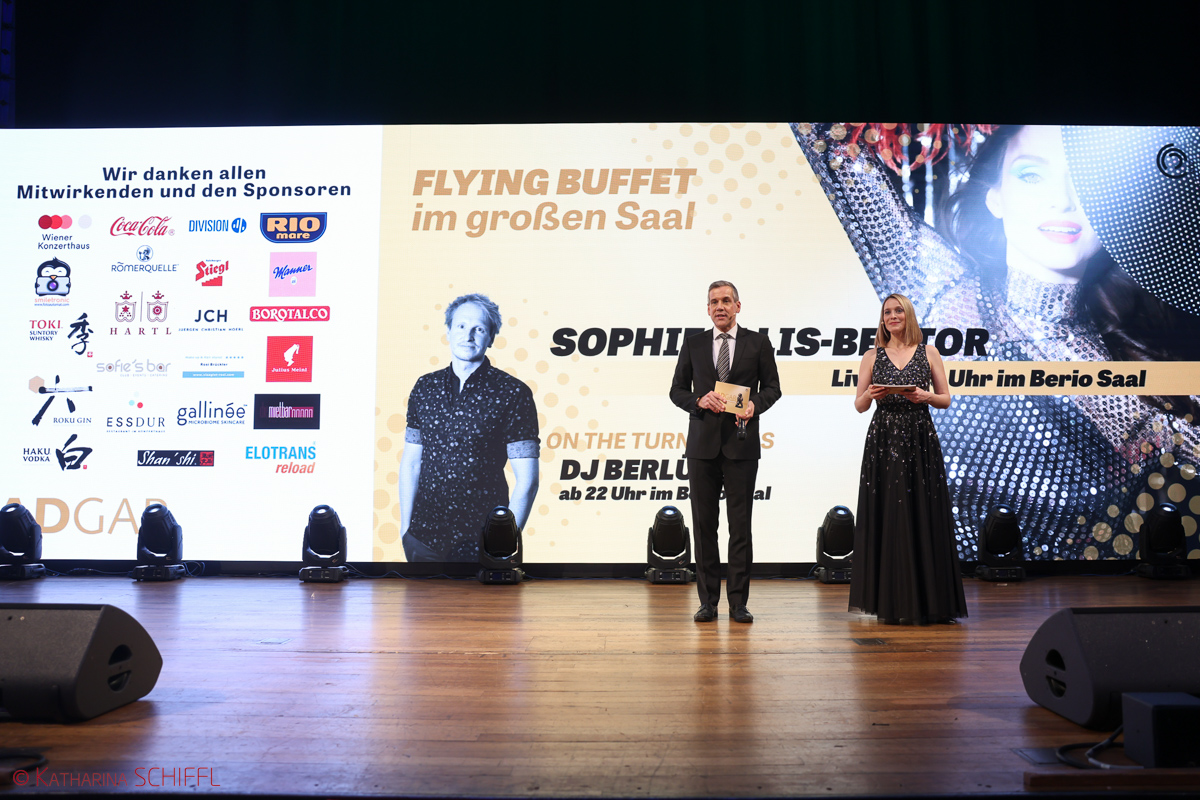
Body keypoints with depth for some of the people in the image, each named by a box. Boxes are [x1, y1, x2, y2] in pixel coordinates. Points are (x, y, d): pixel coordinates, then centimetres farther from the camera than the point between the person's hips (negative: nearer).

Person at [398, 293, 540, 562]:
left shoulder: (513, 393, -8)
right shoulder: (425, 387, 6)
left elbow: (527, 479, -9)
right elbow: (410, 462, 11)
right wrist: (405, 527, 6)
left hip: (480, 540, -3)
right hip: (423, 535, 4)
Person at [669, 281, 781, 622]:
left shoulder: (758, 343, 7)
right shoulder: (693, 344, 11)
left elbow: (772, 386, 8)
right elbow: (677, 390, 10)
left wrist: (754, 405, -12)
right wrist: (699, 400, -10)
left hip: (741, 443, -1)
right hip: (702, 443, 1)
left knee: (740, 524, 1)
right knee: (704, 523, 3)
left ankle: (738, 602, 9)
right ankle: (708, 601, 11)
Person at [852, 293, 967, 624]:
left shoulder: (928, 353, 8)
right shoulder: (872, 357, 10)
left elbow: (946, 400, 7)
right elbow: (859, 405, 8)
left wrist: (925, 395, -12)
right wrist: (869, 395, -13)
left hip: (920, 441, -1)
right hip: (883, 442, 1)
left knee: (923, 518, -1)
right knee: (885, 519, 1)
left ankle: (926, 602, 10)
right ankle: (890, 604, 10)